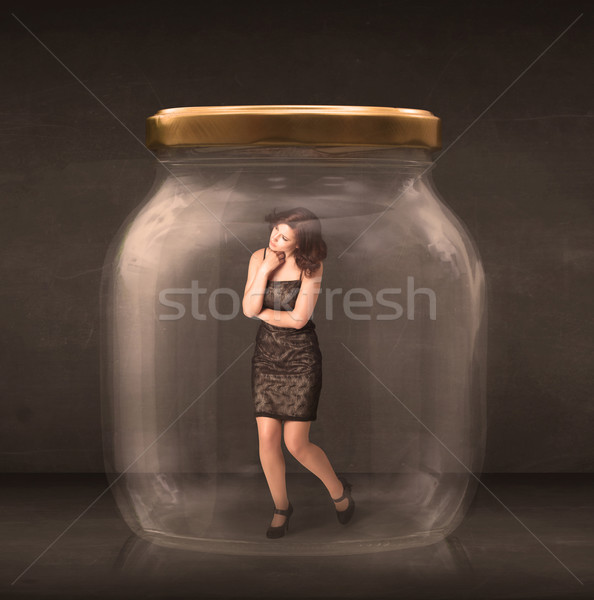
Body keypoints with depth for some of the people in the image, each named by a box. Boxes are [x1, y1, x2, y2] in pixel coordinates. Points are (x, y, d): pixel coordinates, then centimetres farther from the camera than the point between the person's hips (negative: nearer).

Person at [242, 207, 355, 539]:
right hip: (267, 354, 4)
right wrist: (266, 269, -17)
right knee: (267, 439, -1)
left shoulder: (311, 265, -12)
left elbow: (298, 319, -17)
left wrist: (263, 313, -5)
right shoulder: (259, 258, -1)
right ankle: (281, 507, 21)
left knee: (296, 444, -3)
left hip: (301, 356, -4)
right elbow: (249, 309, -10)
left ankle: (339, 490, 25)